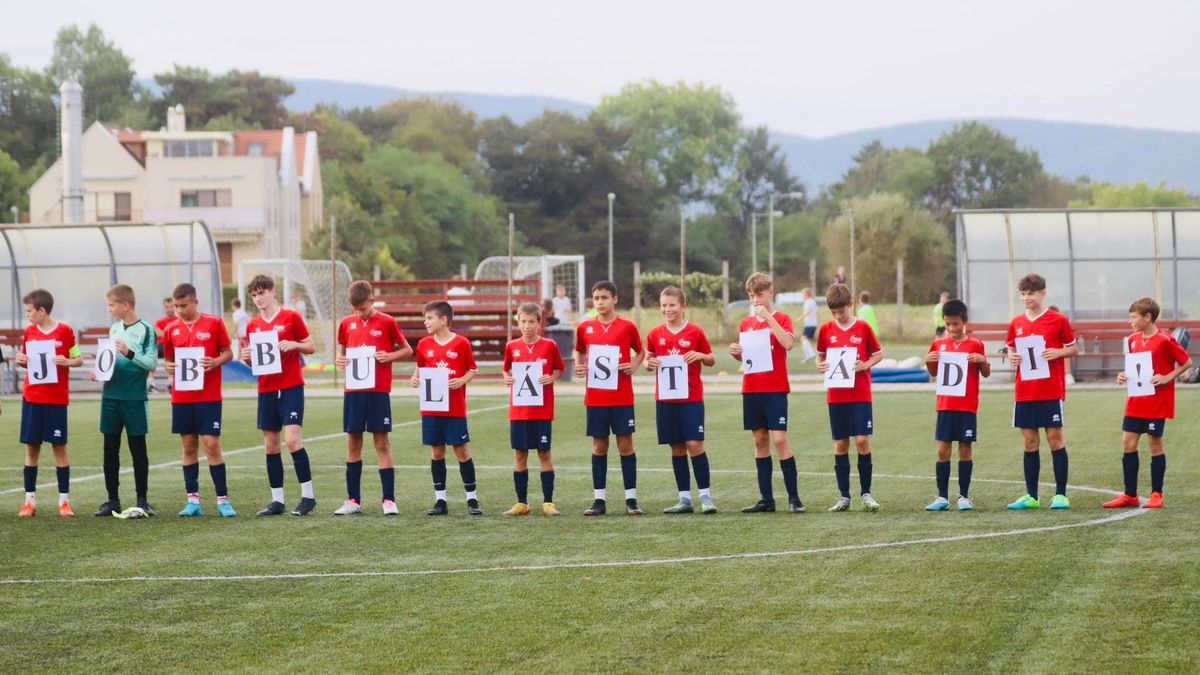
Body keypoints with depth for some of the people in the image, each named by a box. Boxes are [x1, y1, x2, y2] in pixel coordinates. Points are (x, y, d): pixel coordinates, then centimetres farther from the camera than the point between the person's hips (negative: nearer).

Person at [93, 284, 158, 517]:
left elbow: (152, 363, -12)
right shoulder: (114, 329, 11)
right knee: (110, 448, 7)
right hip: (111, 396, 6)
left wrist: (129, 353, -24)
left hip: (135, 397, -6)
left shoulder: (145, 330, -7)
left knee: (138, 448, 2)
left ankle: (143, 500, 9)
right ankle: (113, 500, 14)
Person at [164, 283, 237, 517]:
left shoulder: (214, 323, -2)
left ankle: (223, 500, -1)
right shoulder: (171, 328, 7)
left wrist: (215, 362, -16)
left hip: (209, 397, -3)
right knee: (189, 446, 6)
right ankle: (192, 500, 10)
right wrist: (169, 368, -6)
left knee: (212, 445, -6)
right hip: (181, 398, 3)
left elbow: (228, 353, 3)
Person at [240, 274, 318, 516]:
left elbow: (311, 347, 2)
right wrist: (247, 357, -4)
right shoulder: (253, 326, 10)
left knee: (293, 439, -14)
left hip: (291, 387, -5)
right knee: (271, 445, 5)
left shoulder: (291, 317, -2)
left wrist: (294, 345, -16)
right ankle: (277, 500, 10)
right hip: (266, 389, 5)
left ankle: (308, 496, -7)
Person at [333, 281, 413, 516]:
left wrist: (390, 356, -14)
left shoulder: (387, 323, -3)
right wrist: (339, 360, -3)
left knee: (382, 444, -4)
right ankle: (353, 500, 13)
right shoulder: (347, 324, 8)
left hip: (378, 391, -4)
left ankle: (389, 500, -2)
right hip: (353, 390, 4)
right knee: (353, 443, 6)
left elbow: (408, 350, 5)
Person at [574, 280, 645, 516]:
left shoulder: (627, 327, -2)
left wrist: (634, 365, -9)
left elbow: (640, 352, 10)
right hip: (595, 398, 2)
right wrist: (579, 366, -1)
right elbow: (579, 352, 19)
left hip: (622, 397, -2)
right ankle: (599, 500, 9)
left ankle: (631, 499, 4)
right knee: (599, 446, 5)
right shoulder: (584, 328, 4)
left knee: (626, 445, 0)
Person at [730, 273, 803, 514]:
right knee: (760, 441, 7)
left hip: (775, 389, -5)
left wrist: (768, 317, -22)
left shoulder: (782, 319, -3)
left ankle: (794, 498, -6)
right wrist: (736, 353, -2)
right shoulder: (746, 323, 11)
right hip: (751, 390, 5)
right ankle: (766, 499, 10)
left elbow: (788, 344, -22)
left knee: (779, 439, -11)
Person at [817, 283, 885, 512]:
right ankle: (844, 496, 11)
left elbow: (879, 354, 5)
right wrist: (820, 366, -6)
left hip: (860, 395, -2)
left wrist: (866, 364, -13)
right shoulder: (826, 330, 4)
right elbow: (820, 356, 16)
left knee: (862, 440, -8)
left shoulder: (863, 328, -2)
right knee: (841, 444, 5)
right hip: (836, 396, 2)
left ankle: (866, 493, 3)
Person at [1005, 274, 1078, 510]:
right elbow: (1011, 349, 20)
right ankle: (1031, 496, 11)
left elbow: (1074, 348, 4)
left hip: (1051, 391, -4)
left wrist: (1058, 352, -15)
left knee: (1055, 438, -2)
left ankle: (1060, 495, 2)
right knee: (1030, 442, 6)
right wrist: (1012, 357, -3)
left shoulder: (1058, 320, -2)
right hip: (1025, 392, 4)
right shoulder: (1016, 323, 9)